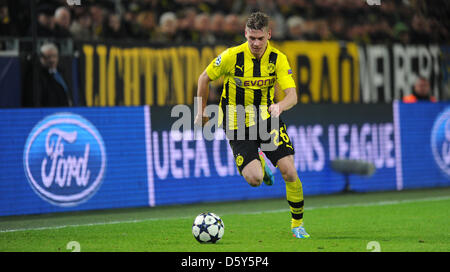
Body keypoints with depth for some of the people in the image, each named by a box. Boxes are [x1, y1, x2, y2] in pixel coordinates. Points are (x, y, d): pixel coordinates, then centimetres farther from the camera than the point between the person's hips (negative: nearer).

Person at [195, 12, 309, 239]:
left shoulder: (278, 59, -10)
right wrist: (201, 112, 6)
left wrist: (279, 106, -41)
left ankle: (297, 224, 9)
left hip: (267, 119, 2)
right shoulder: (232, 56, -15)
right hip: (238, 124, -2)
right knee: (254, 179, -18)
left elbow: (292, 95, -19)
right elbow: (204, 78, 1)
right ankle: (259, 164, 22)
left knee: (289, 173, -12)